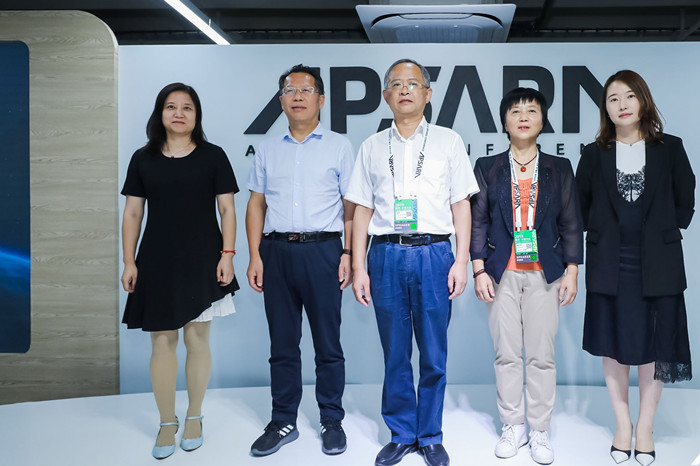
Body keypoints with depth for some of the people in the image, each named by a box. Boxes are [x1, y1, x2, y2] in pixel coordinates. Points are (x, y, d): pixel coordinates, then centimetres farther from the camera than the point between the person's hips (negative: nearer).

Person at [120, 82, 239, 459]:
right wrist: (129, 262, 2)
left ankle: (194, 418, 21)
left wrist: (227, 254, -7)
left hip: (201, 259, -1)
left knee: (197, 338, 3)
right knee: (162, 341, 3)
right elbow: (132, 213, 8)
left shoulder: (213, 156, 3)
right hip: (157, 260, 2)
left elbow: (227, 209, 2)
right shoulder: (143, 159, 8)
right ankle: (167, 424, 17)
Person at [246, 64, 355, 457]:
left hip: (322, 250, -3)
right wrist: (255, 256, 4)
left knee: (328, 343, 4)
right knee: (282, 343, 9)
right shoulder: (268, 149, 14)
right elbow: (257, 204, 13)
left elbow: (352, 205, 3)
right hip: (276, 251, 3)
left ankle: (332, 422, 17)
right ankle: (283, 423, 21)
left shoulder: (339, 146, 6)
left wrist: (348, 254, -7)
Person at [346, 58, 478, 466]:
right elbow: (363, 209, 10)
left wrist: (461, 261, -3)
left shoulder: (448, 141, 8)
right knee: (395, 354, 8)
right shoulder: (372, 147, 12)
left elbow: (461, 204, 6)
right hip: (385, 255, 1)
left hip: (434, 253, -1)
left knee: (434, 354, 4)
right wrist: (358, 267, 4)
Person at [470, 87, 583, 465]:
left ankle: (540, 432, 15)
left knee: (541, 356, 2)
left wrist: (571, 272, 1)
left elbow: (571, 223, 7)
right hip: (502, 274, 0)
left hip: (544, 274, 0)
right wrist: (479, 271, -4)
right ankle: (512, 427, 18)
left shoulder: (559, 169, 8)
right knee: (506, 354, 5)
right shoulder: (487, 168, 6)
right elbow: (477, 220, 3)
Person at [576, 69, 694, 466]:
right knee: (614, 347, 6)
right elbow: (581, 207, 11)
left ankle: (645, 428, 19)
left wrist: (662, 233, 5)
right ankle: (623, 426, 20)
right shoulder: (594, 155, 4)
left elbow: (685, 202, 9)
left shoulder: (669, 148, 3)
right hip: (610, 266, 1)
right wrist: (604, 235, 6)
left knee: (654, 347, 4)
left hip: (657, 266, 0)